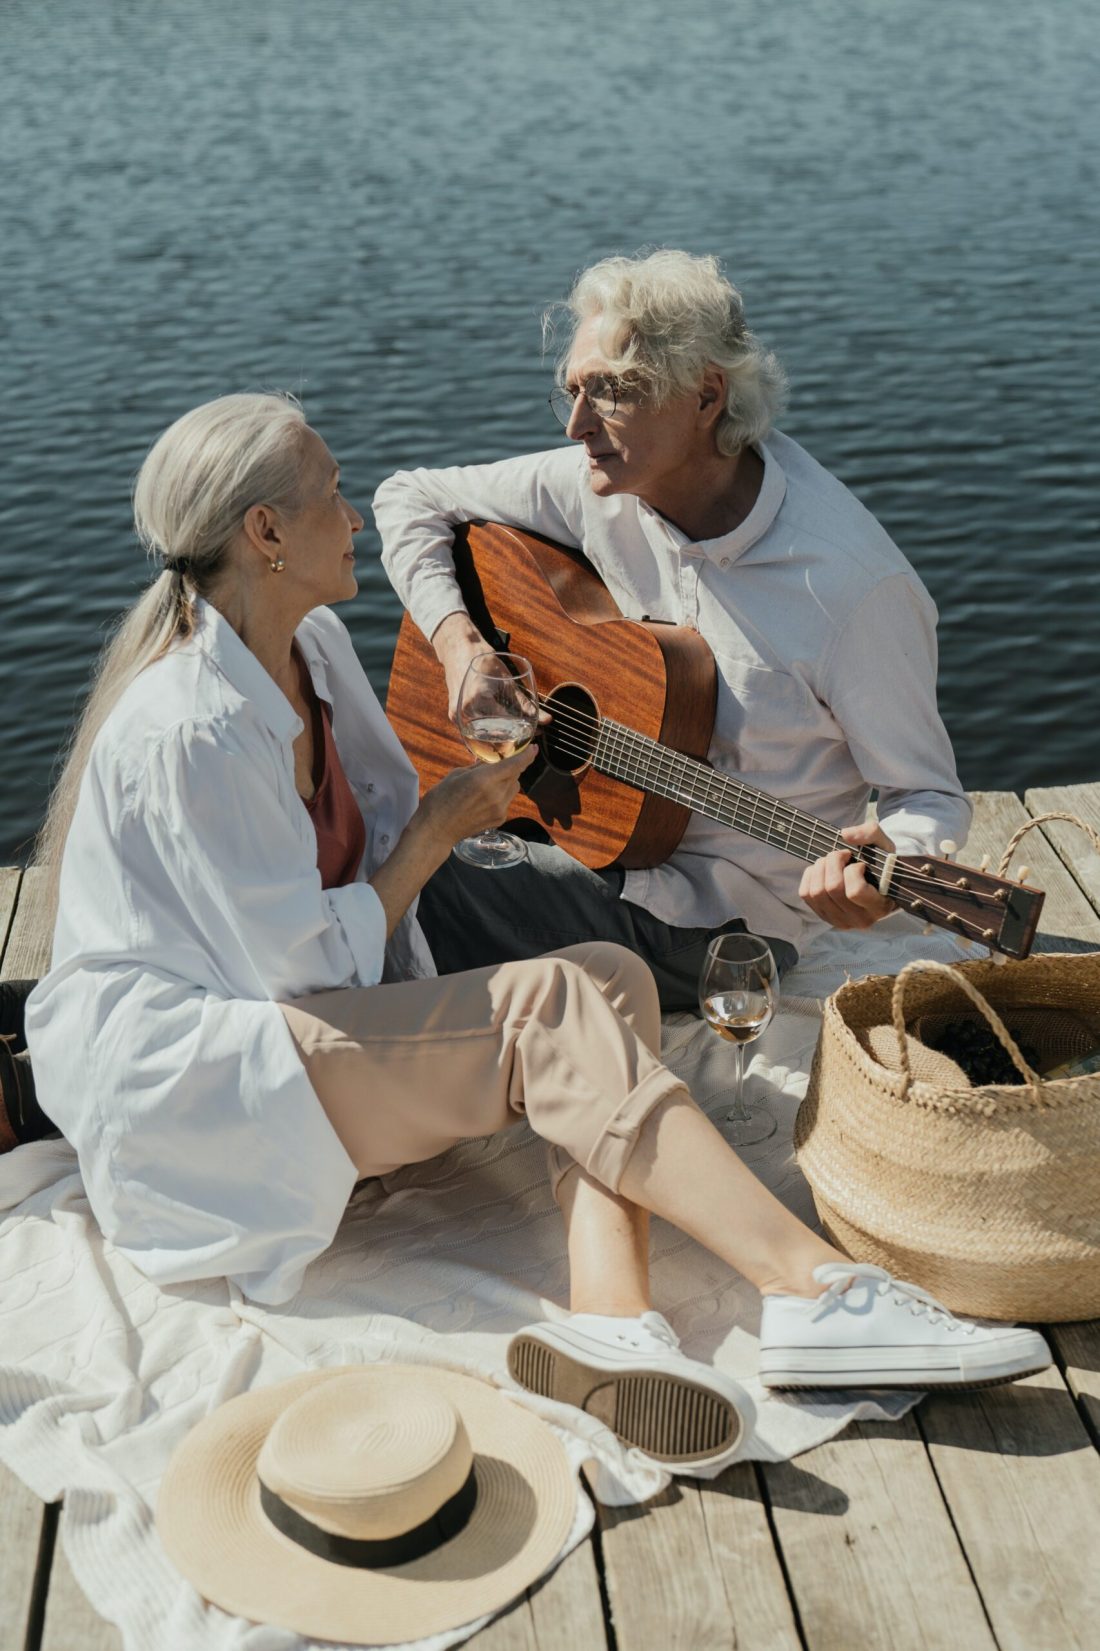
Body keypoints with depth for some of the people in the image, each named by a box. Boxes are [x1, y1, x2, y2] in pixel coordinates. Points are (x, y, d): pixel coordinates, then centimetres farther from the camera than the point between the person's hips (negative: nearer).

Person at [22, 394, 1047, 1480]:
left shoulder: (312, 645, 7)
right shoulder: (191, 732, -21)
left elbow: (385, 828, 18)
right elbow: (307, 970, -20)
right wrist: (441, 828, -10)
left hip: (303, 1015, 9)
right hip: (163, 1057, -9)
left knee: (611, 978, -15)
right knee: (548, 1011, -26)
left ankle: (610, 1316, -34)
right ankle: (816, 1294, -29)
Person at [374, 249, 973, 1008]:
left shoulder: (853, 583, -23)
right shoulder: (601, 486, -6)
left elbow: (928, 796, -15)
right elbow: (409, 498, 6)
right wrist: (458, 642, -10)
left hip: (719, 923, -6)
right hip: (594, 839, 6)